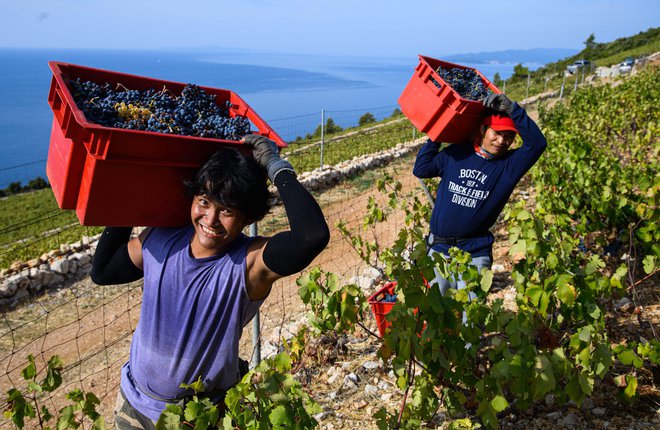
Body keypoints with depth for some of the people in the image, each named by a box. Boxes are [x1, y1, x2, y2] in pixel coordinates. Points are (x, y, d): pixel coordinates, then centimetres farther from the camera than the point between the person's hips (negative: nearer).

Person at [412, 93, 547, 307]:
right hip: (439, 248, 2)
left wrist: (512, 109, -25)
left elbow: (537, 143, -20)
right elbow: (420, 169, 5)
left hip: (475, 253, -2)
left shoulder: (509, 164, -4)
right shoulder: (456, 153, 2)